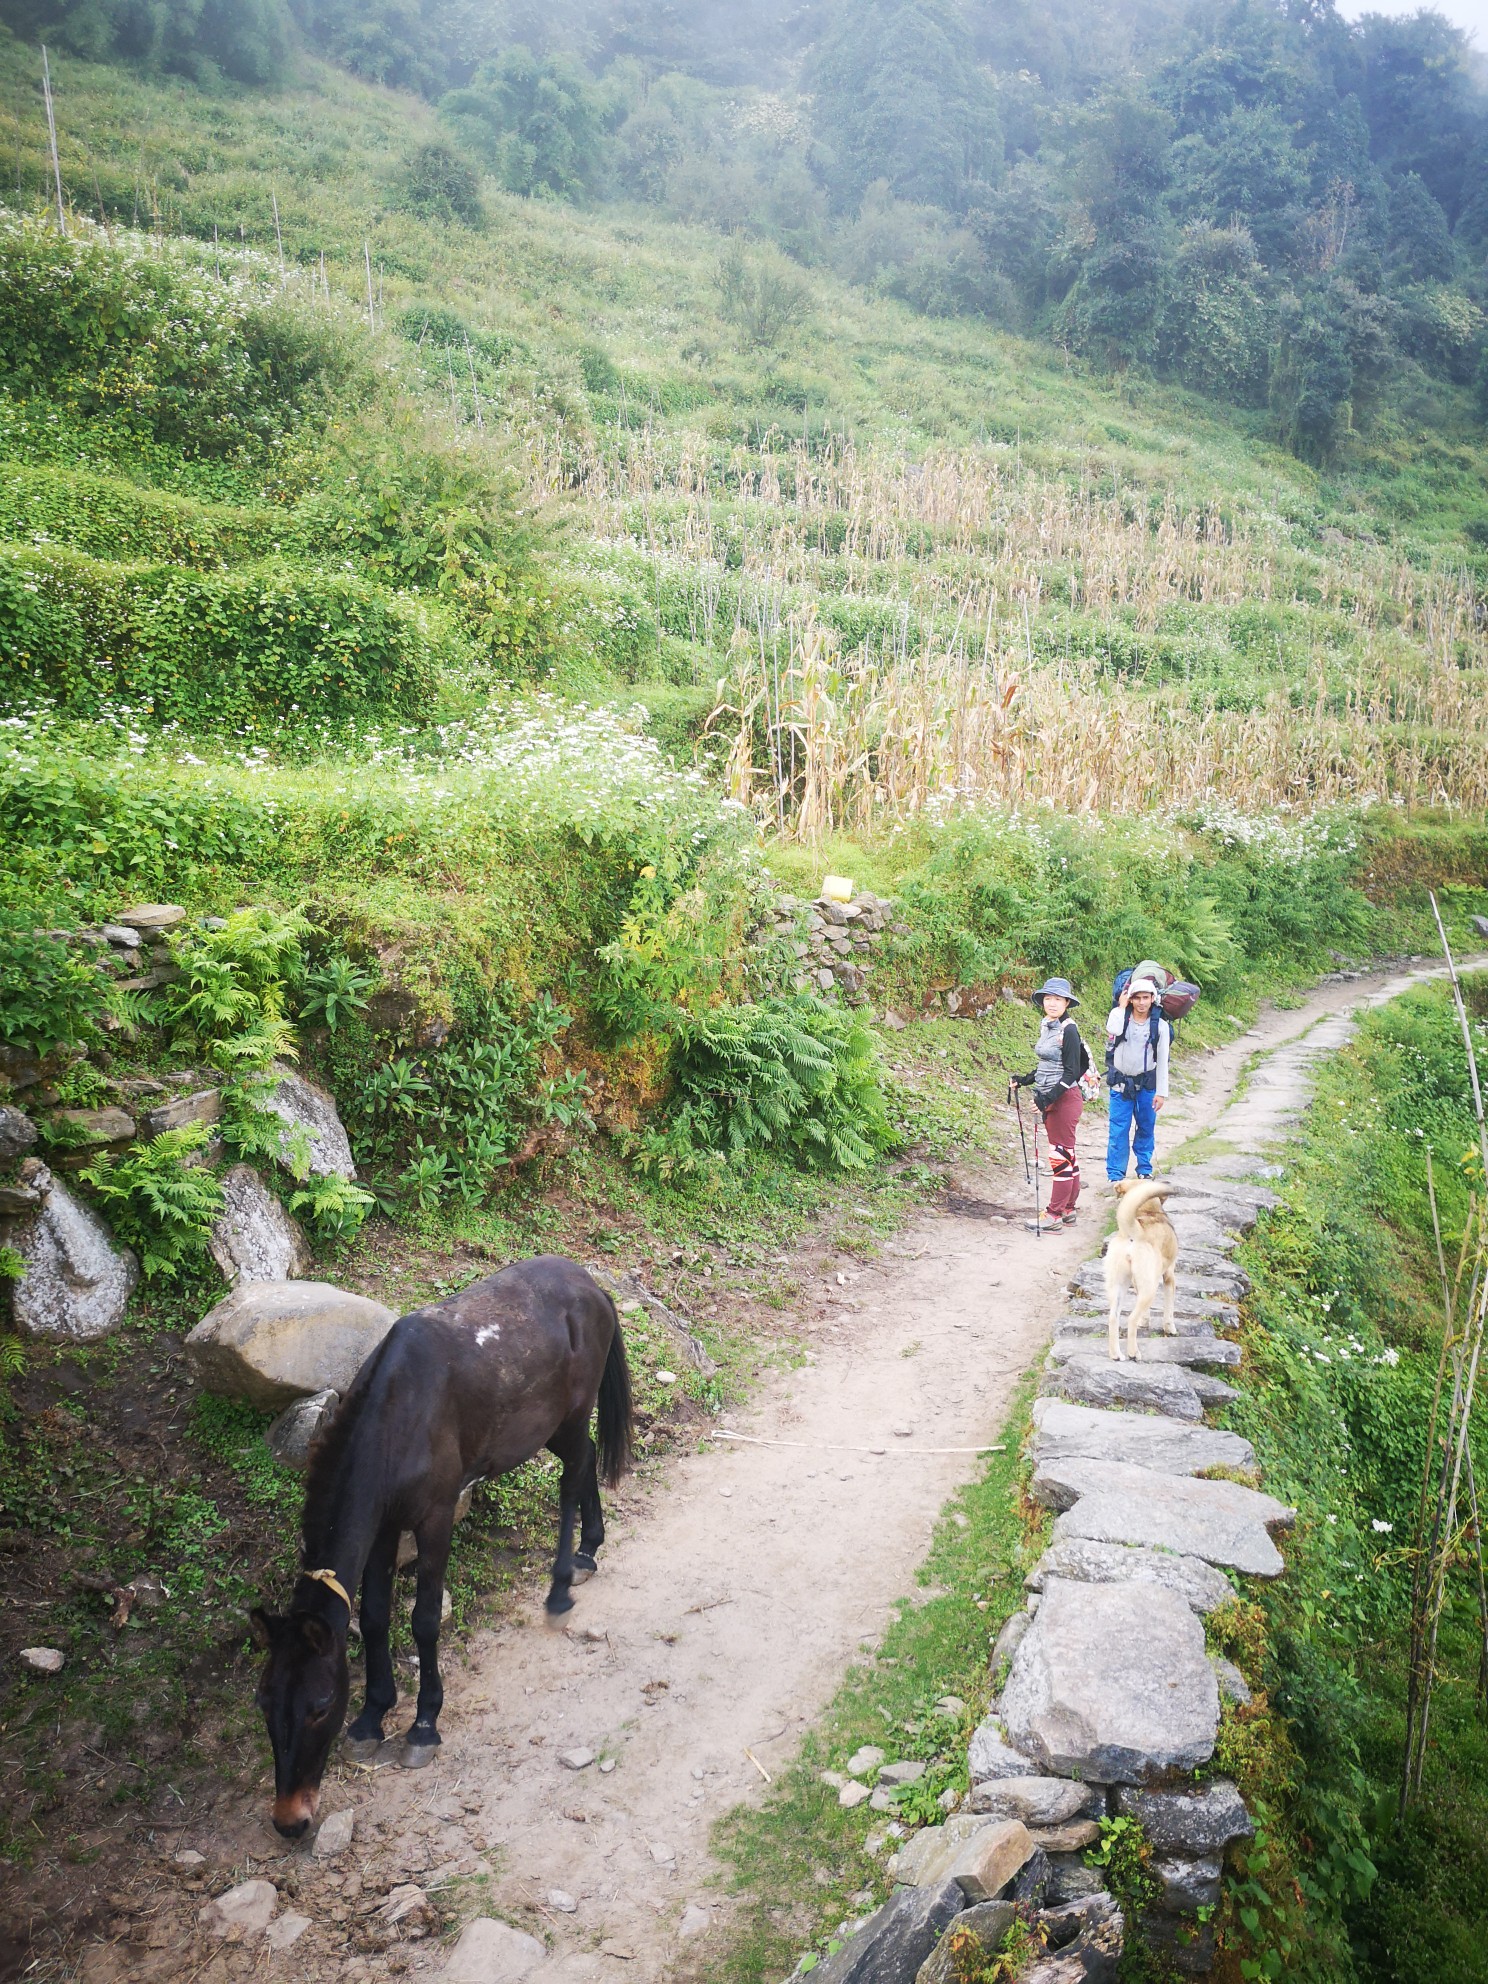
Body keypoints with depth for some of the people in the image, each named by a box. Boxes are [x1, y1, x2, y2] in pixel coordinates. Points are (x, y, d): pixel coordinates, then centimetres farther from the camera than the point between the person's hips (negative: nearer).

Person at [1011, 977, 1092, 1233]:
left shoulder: (1069, 1031, -15)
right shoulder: (1046, 1027, 10)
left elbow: (1071, 1073, -18)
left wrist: (1049, 1096, -26)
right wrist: (1024, 1080, 10)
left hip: (1066, 1098, -9)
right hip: (1050, 1098, 9)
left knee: (1061, 1155, -3)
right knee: (1066, 1154, 14)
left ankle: (1055, 1214, 3)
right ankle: (1068, 1210, 22)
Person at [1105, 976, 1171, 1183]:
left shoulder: (1160, 1025, -3)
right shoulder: (1120, 1016, -4)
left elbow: (1162, 1061, -2)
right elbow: (1113, 1030, -29)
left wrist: (1161, 1092, -4)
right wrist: (1121, 1006, -16)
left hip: (1146, 1084, 1)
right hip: (1121, 1082, -1)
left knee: (1146, 1128, 12)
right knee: (1118, 1130, -1)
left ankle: (1144, 1170, 27)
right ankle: (1116, 1175, 4)